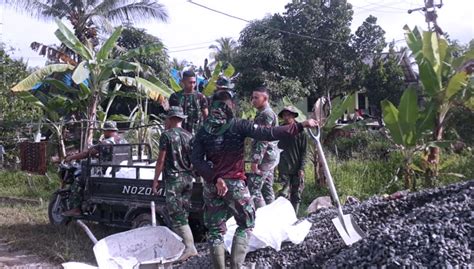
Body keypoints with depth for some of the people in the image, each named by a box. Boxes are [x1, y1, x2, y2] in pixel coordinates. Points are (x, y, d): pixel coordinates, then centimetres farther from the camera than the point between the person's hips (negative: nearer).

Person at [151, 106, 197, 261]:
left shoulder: (167, 135, -6)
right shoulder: (189, 136, 12)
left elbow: (161, 160, -8)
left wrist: (155, 180, -2)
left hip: (173, 178, -6)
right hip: (188, 178, 7)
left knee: (177, 215, -7)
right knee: (183, 214, 13)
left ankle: (190, 247, -14)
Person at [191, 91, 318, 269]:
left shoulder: (203, 131, 2)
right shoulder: (238, 125, -9)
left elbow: (196, 160, -8)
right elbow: (268, 134, -17)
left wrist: (214, 178, -12)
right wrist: (300, 125, -14)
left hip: (211, 186, 3)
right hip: (234, 184, -3)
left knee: (215, 230, 12)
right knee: (246, 225, 16)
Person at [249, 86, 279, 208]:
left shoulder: (266, 114, -13)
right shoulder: (262, 113, 18)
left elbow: (263, 139, -20)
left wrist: (255, 160, -22)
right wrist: (257, 158, 21)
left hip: (265, 157, -10)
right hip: (269, 157, 10)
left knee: (253, 188, -11)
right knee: (267, 188, 12)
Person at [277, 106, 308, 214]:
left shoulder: (301, 132, 1)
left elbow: (304, 152, -1)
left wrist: (301, 168, -8)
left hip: (297, 169, -1)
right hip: (284, 169, 1)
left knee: (296, 195, 5)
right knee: (283, 194, -5)